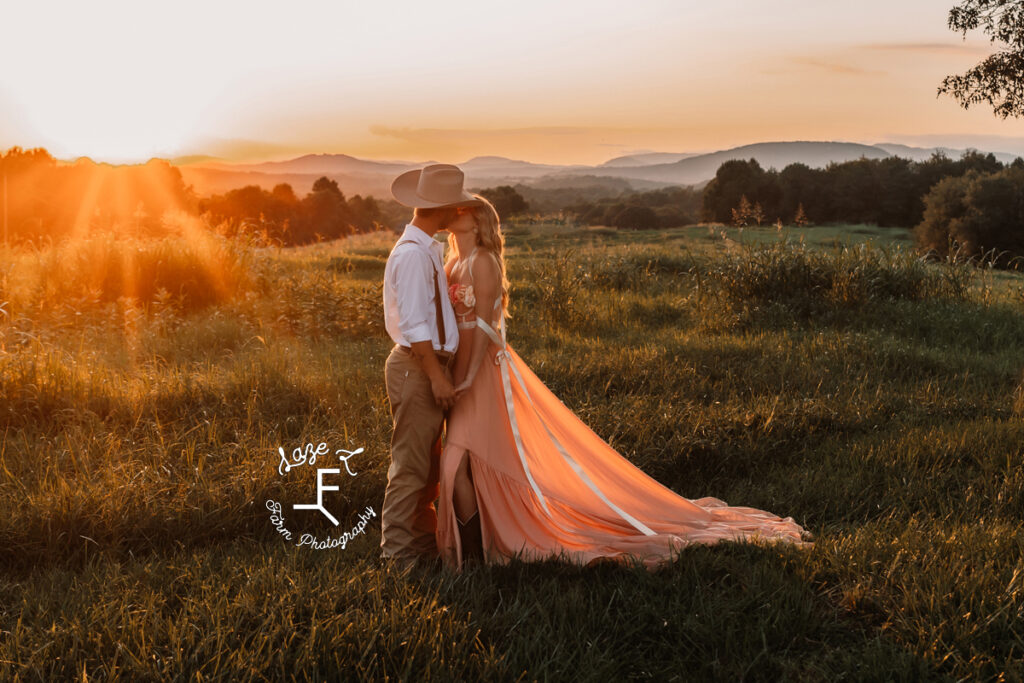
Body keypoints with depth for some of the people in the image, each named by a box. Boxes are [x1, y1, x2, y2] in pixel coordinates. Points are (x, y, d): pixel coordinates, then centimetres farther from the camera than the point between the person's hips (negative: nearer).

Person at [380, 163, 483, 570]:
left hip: (430, 365, 10)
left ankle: (424, 540, 30)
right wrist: (437, 377, -21)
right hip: (416, 367, -10)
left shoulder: (429, 249, 13)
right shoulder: (412, 253, -19)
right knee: (410, 464, -3)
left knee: (428, 461, 18)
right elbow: (414, 324, -22)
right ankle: (398, 553, 7)